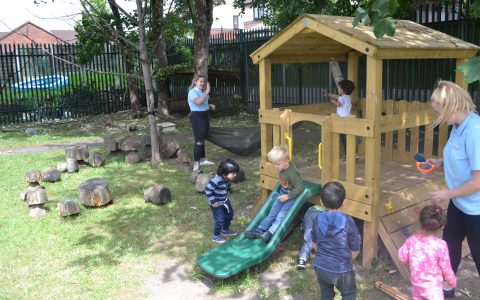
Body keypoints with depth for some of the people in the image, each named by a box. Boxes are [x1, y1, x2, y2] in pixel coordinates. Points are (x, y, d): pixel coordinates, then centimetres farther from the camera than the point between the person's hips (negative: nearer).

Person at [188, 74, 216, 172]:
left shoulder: (202, 91, 13)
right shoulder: (192, 92, -14)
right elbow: (198, 102, -31)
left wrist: (210, 106, 10)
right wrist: (207, 92, -30)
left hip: (205, 116, 9)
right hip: (197, 117, -9)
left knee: (202, 139, 16)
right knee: (199, 140, -12)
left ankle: (203, 159, 25)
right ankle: (196, 163, -10)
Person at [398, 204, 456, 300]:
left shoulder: (412, 240, -15)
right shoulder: (440, 245, -24)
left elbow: (402, 257, -5)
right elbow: (446, 267, -13)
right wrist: (453, 281, 5)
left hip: (416, 282, 4)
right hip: (433, 286, -4)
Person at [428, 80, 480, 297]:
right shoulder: (459, 126, -2)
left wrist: (447, 194, -18)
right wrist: (440, 162, 3)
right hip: (459, 203, 9)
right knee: (449, 244, 23)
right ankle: (446, 288, 44)